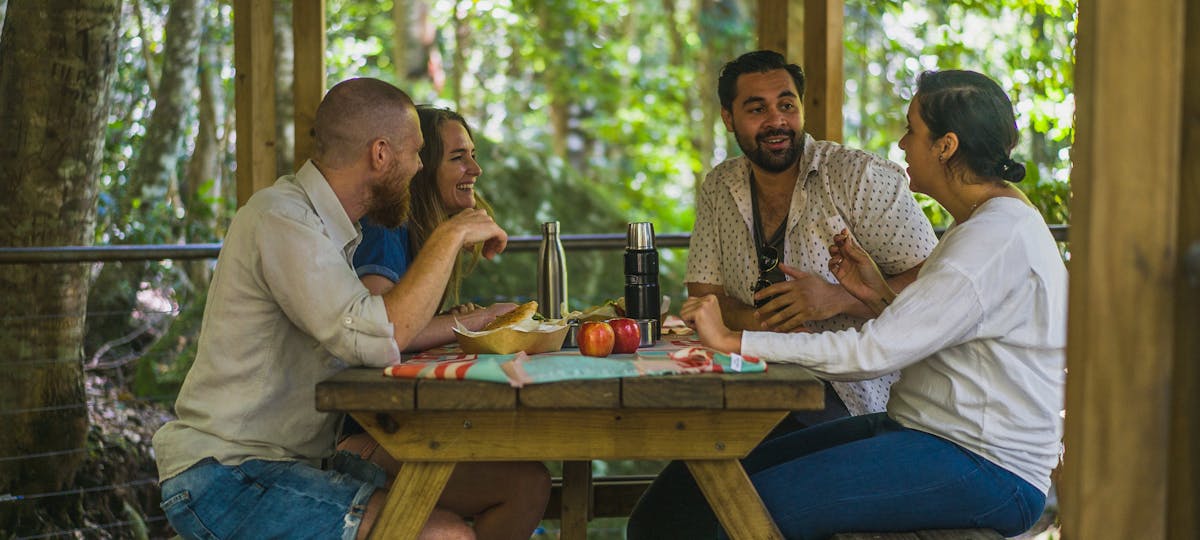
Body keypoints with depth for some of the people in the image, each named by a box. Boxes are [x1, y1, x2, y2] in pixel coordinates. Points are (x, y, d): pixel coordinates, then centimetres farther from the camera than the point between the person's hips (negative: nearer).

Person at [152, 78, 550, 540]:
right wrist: (450, 237, -16)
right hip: (227, 480, -10)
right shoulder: (281, 217, -16)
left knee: (526, 486, 0)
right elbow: (378, 341, -27)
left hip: (306, 463, 10)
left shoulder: (325, 223, 16)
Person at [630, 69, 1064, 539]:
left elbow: (876, 351, -24)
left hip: (986, 467, -10)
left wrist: (733, 340, -21)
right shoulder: (989, 223, 16)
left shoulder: (996, 236, -19)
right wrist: (880, 297, 4)